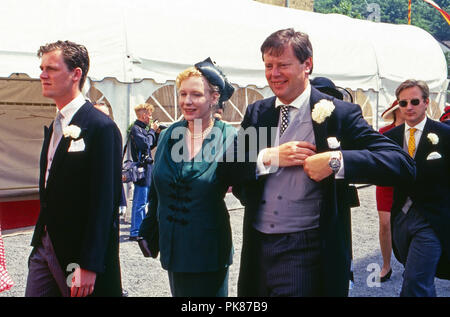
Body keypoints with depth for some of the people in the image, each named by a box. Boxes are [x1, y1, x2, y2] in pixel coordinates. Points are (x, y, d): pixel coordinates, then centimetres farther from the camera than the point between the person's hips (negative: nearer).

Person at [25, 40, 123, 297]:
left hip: (80, 255, -7)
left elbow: (104, 202, -18)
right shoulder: (54, 128, 12)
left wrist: (89, 266, -20)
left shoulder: (101, 127, -15)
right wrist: (41, 242, 13)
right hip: (45, 248, 8)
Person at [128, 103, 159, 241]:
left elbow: (151, 145, 23)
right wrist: (152, 130, -12)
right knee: (140, 202, -8)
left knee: (144, 201, 16)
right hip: (141, 168, -10)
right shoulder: (135, 128, -11)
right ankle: (135, 233, -4)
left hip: (147, 167, 10)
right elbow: (145, 143, -25)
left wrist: (156, 134, 10)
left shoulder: (143, 128, 17)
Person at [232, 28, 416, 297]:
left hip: (307, 251, -4)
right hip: (258, 247, 5)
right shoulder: (256, 113, 7)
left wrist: (336, 160, -25)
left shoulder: (339, 113, -7)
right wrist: (268, 157, -15)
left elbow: (403, 165, -15)